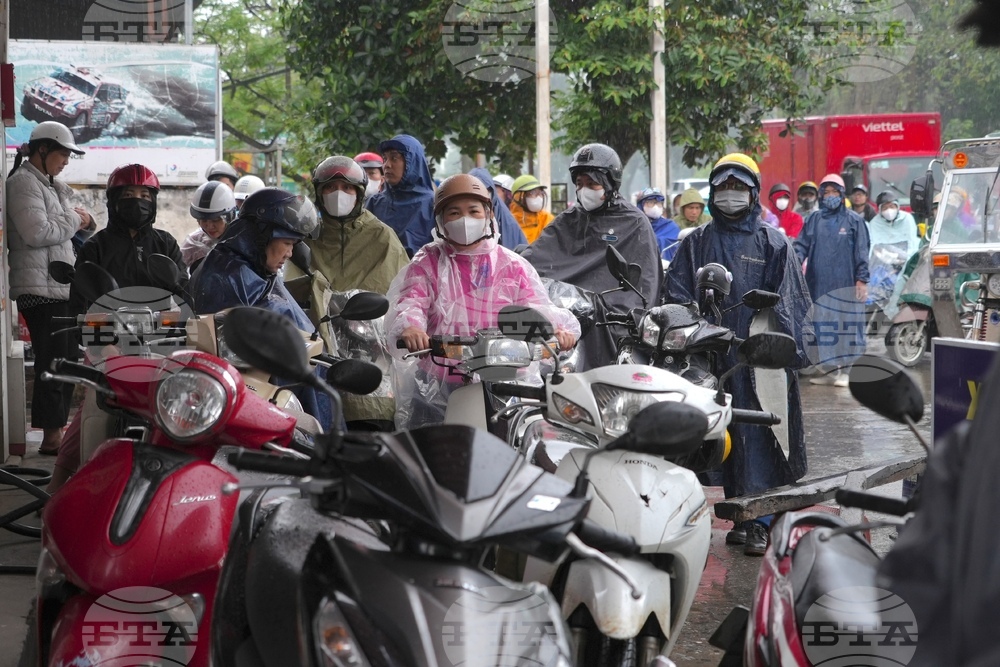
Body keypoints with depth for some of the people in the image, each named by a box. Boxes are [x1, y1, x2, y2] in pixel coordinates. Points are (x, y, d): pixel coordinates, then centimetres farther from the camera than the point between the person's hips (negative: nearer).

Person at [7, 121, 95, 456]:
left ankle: (57, 430, 17)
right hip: (40, 287, -10)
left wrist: (84, 220, 5)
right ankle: (51, 437, -8)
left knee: (68, 360, 11)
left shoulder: (50, 185, 22)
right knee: (52, 362, -10)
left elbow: (65, 232, 26)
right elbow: (37, 232, -21)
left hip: (61, 287, 10)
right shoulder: (24, 182, -9)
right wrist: (74, 221, -8)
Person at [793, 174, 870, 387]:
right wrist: (796, 262, -12)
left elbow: (861, 251, 1)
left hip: (845, 283, -3)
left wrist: (862, 279, -6)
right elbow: (802, 245, 9)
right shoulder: (814, 220, 13)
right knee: (822, 325, 2)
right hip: (819, 283, 3)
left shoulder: (853, 220, 4)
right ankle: (827, 369, 9)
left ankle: (846, 370, 4)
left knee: (846, 324, -2)